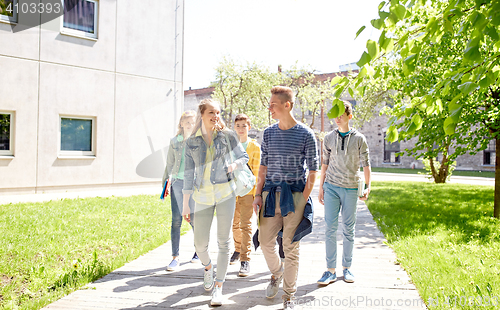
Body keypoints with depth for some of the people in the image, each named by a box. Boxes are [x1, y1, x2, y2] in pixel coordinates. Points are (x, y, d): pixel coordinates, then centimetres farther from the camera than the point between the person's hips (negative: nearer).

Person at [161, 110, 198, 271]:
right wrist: (166, 180, 9)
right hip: (177, 182, 1)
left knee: (194, 220, 4)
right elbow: (170, 163, 14)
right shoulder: (174, 141, 8)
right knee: (176, 220, -2)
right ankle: (175, 257, 6)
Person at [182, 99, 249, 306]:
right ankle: (208, 267, 37)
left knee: (224, 241, 1)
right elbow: (189, 173, 6)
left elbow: (244, 157, 11)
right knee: (200, 244, 2)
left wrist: (234, 165, -12)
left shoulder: (227, 135, 2)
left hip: (225, 193, -1)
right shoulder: (191, 142, 5)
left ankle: (218, 287, 15)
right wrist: (185, 203, 5)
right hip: (202, 196, 1)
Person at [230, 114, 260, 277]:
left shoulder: (255, 147, -2)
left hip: (247, 191, -4)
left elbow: (257, 172, -2)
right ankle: (238, 249, 35)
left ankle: (245, 260, -2)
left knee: (245, 225, -6)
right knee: (234, 224, 14)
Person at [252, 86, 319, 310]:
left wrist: (304, 200, -9)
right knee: (265, 241, 7)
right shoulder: (268, 133, 8)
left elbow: (313, 170, -3)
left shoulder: (306, 134, -5)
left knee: (291, 247, 2)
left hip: (295, 194, -4)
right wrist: (258, 195, 6)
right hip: (270, 193, 4)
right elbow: (263, 166, 13)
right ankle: (276, 274, 37)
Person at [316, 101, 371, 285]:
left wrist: (368, 187, -7)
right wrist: (321, 188, 10)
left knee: (349, 229, 6)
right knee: (330, 228, -3)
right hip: (331, 187, 1)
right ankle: (331, 270, 3)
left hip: (351, 188, -1)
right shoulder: (329, 138, 7)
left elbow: (366, 164, 3)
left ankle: (347, 268, 19)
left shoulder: (359, 139, 2)